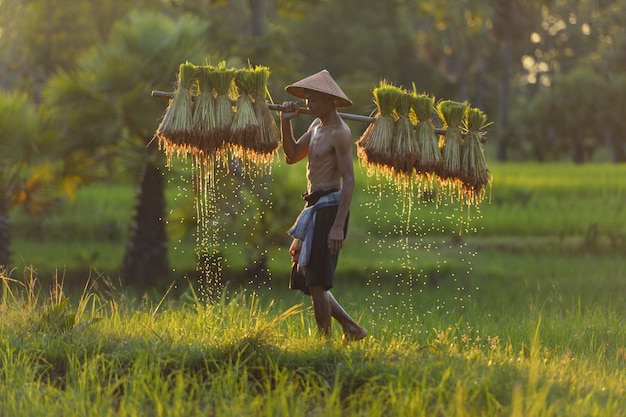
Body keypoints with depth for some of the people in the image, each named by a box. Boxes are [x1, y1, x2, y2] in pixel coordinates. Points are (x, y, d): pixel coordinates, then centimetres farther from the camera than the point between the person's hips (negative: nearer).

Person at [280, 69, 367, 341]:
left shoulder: (339, 133, -12)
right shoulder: (317, 125, 15)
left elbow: (349, 181, -18)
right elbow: (292, 156, 21)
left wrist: (338, 226, -24)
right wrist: (285, 122, 6)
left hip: (330, 207, -10)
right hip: (314, 208, 10)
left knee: (317, 283, -10)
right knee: (306, 281, 11)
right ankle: (352, 329, 18)